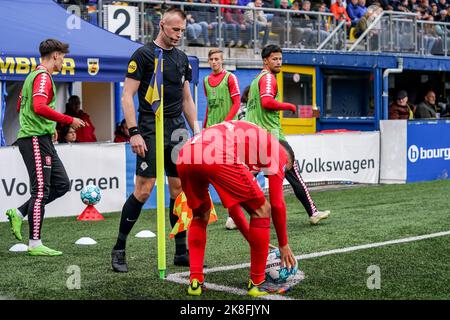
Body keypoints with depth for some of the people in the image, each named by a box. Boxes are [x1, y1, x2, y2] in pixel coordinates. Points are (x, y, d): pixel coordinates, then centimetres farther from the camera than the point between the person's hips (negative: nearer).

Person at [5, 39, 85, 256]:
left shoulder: (34, 75, 20)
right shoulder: (42, 77, -12)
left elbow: (20, 107, 28)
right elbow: (39, 107, -27)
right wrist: (69, 120, -22)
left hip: (42, 140, 10)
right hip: (35, 140, -10)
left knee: (62, 184, 9)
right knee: (41, 190, -8)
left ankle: (19, 213, 13)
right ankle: (35, 244, -3)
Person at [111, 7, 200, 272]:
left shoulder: (182, 58, 15)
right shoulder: (143, 54, -5)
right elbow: (127, 96, -8)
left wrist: (196, 129, 14)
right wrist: (134, 132, -16)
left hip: (178, 129, 6)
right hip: (151, 129, -6)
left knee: (180, 189, 5)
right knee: (144, 189, -10)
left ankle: (182, 251, 13)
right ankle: (119, 249, 2)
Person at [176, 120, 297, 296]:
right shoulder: (278, 150, 24)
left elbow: (232, 200, 46)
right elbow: (277, 204, 19)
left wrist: (251, 237, 51)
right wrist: (284, 245, 31)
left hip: (184, 158, 7)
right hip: (219, 159, -7)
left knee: (200, 215, 31)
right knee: (262, 211, 13)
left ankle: (195, 281, 23)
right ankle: (257, 283, 18)